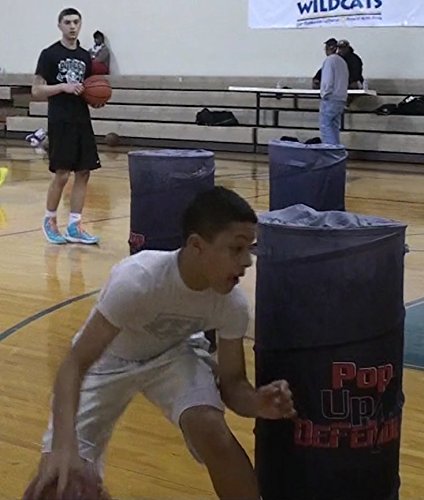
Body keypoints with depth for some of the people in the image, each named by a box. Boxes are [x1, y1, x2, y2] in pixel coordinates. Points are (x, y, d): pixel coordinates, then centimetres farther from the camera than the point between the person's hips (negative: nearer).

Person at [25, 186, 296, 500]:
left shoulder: (233, 302, -25)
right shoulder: (138, 280, -39)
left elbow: (232, 382, -13)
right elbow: (76, 363, -36)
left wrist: (258, 403, -37)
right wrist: (63, 445, -49)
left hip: (171, 356, 2)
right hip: (107, 360, -2)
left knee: (210, 427, -27)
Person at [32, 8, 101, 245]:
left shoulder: (85, 56, 13)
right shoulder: (50, 54, -3)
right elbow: (37, 91, -6)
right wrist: (63, 86, -18)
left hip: (82, 122, 6)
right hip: (60, 123, -6)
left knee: (84, 173, 2)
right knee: (62, 174, -6)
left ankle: (74, 226, 9)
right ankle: (50, 221, 13)